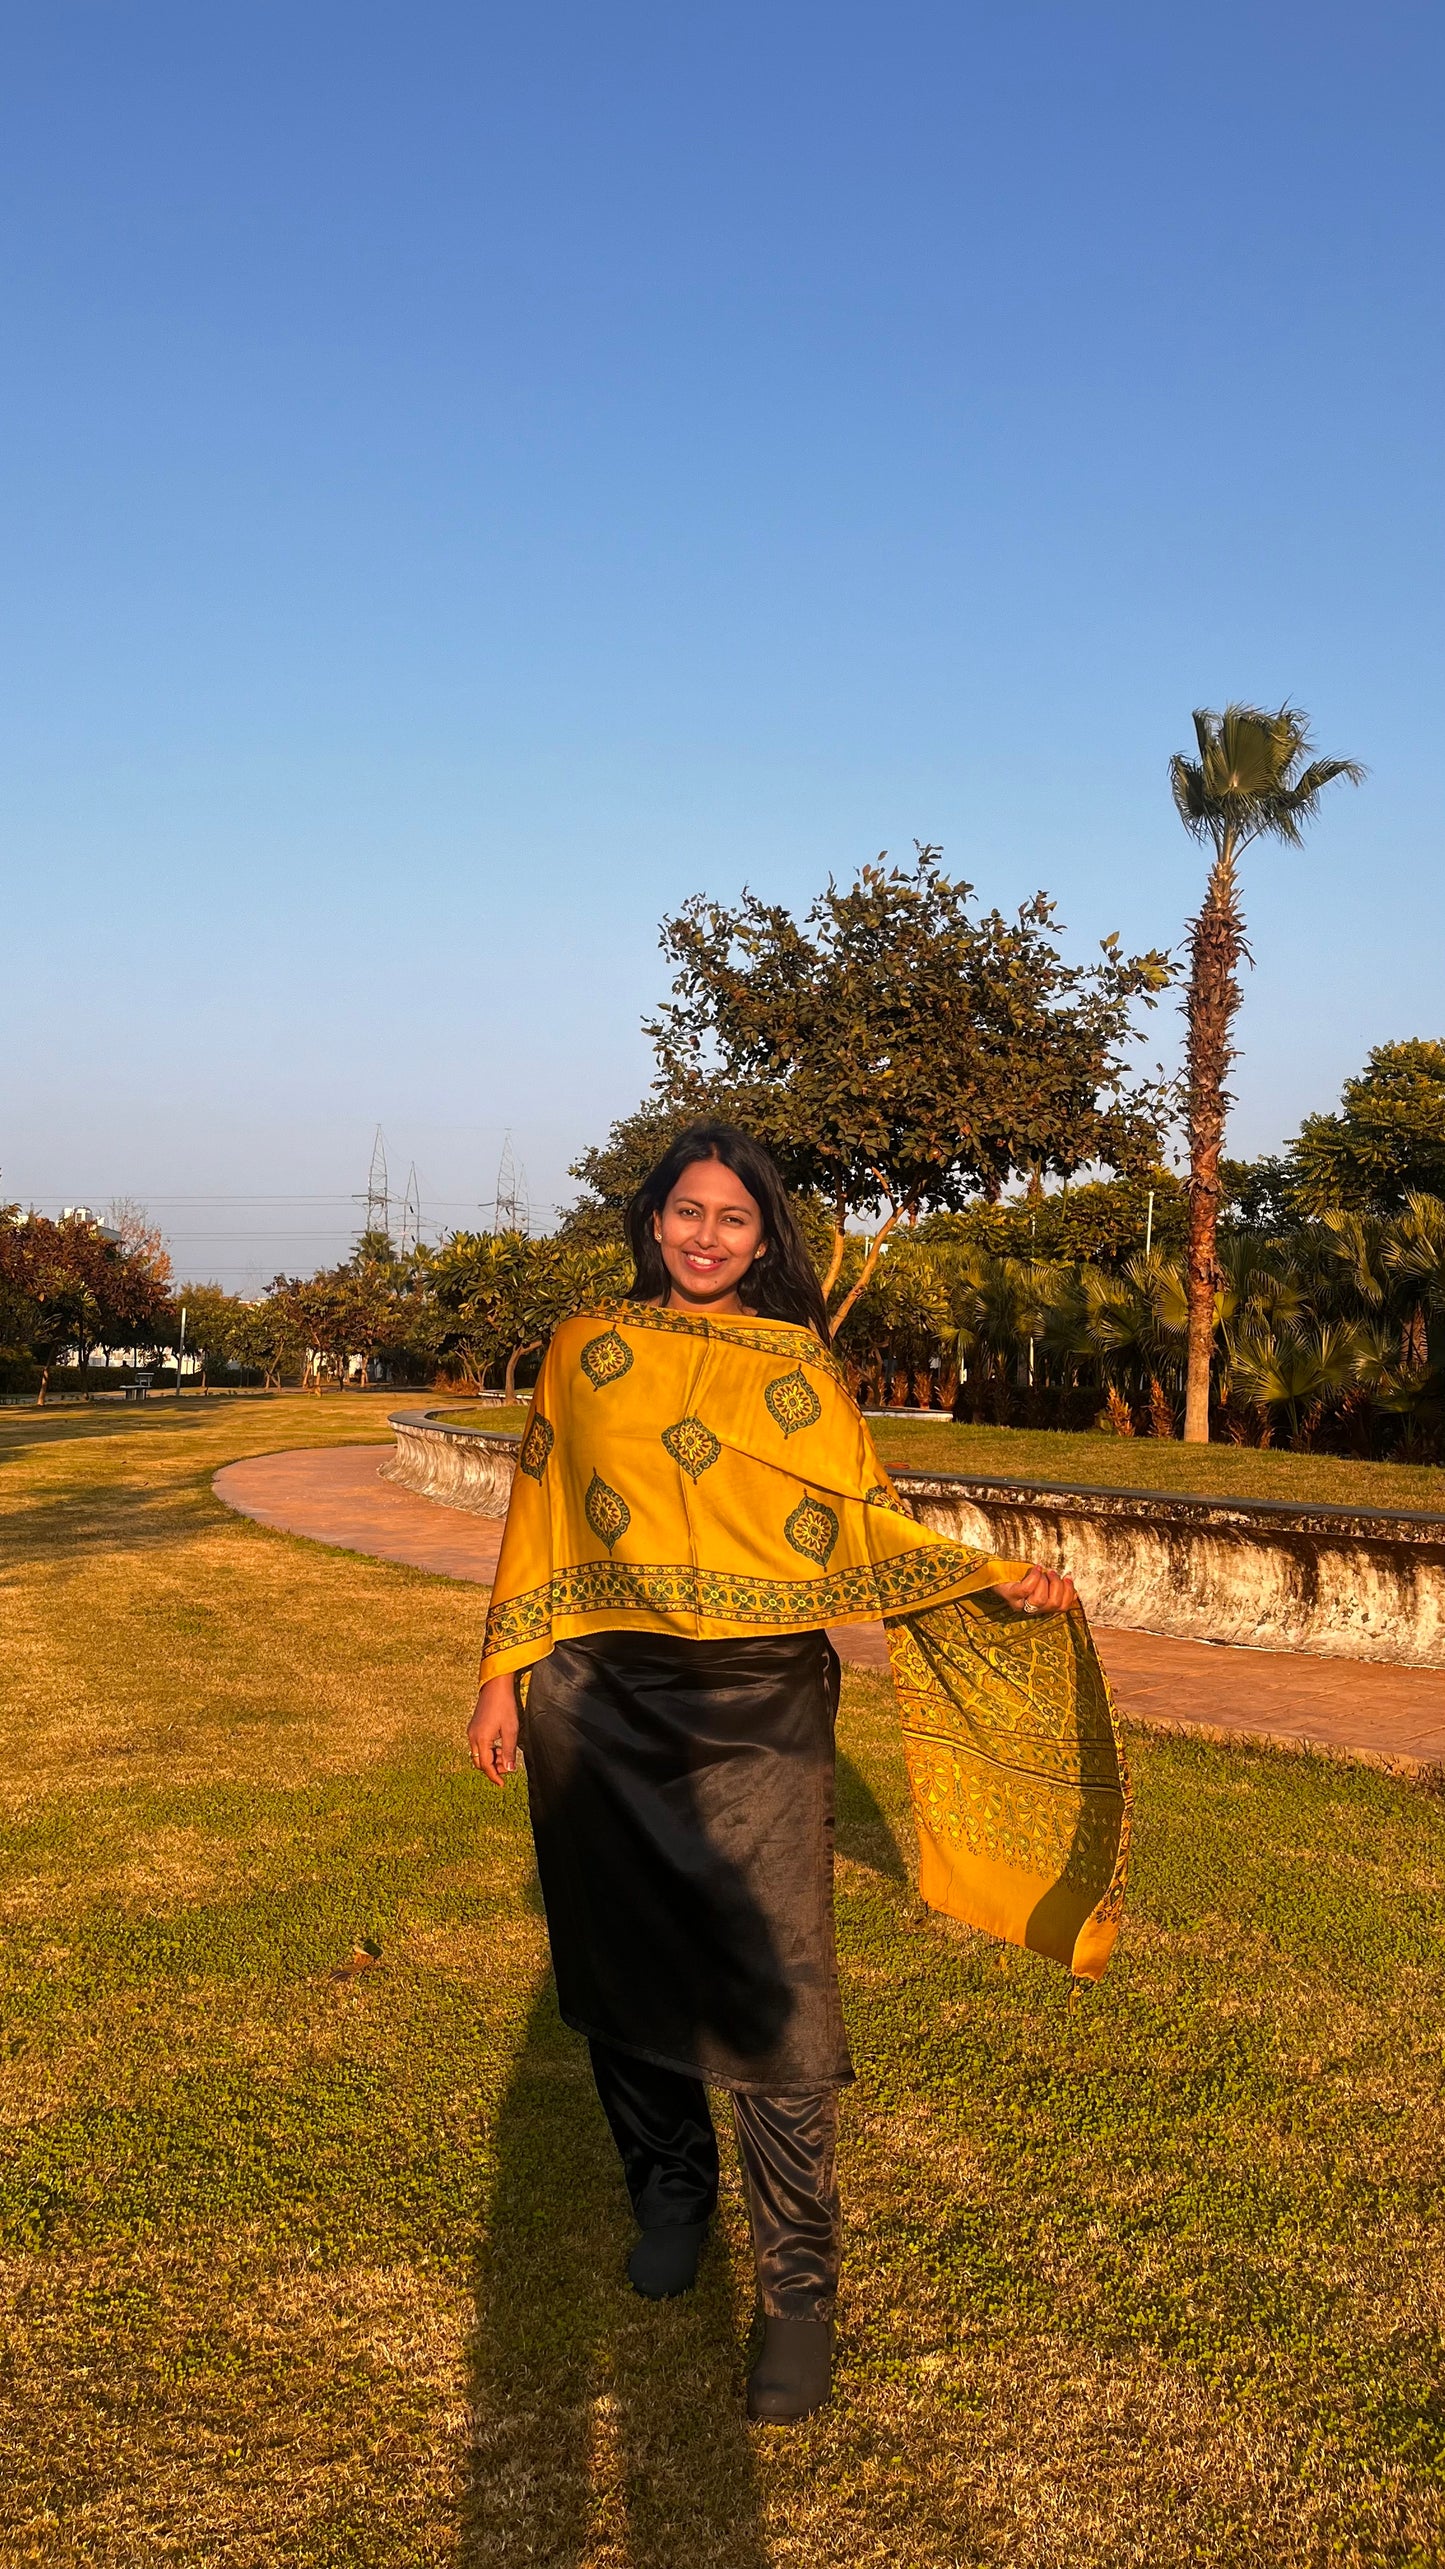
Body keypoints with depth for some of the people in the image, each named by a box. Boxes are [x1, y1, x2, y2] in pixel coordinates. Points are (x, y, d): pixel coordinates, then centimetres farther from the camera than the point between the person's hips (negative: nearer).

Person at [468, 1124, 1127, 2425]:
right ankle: (672, 2192, 36)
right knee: (627, 1969, 11)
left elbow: (870, 1526, 2)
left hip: (756, 1710, -2)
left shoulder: (795, 1368, 5)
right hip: (602, 1707, 2)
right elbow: (541, 1521, 12)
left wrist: (999, 1583, -12)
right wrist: (505, 1674, 10)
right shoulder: (586, 1354, 8)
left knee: (771, 1994, -4)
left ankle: (801, 2286, 12)